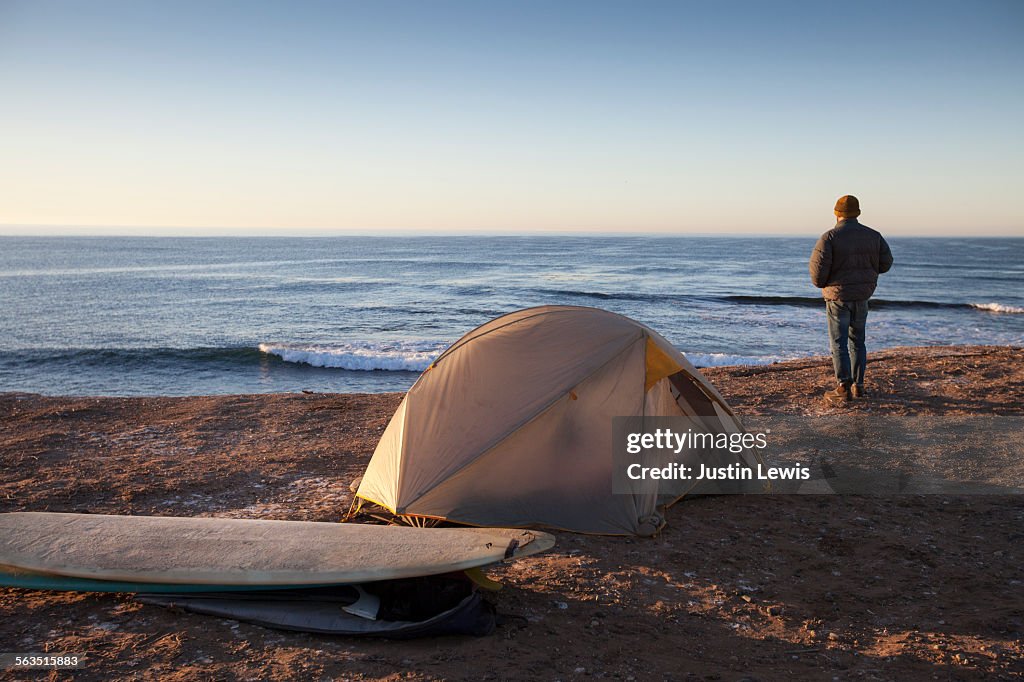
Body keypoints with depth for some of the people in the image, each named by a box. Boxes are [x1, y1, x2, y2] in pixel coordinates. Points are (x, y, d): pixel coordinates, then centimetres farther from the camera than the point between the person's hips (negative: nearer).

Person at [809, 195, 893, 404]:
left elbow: (818, 264, -18)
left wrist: (820, 283, 1)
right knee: (857, 341, 16)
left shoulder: (830, 237, -13)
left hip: (837, 295, -5)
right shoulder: (873, 236, 2)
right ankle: (858, 385, 18)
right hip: (862, 296, 5)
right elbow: (885, 263, 8)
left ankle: (843, 388, -3)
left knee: (839, 343, 0)